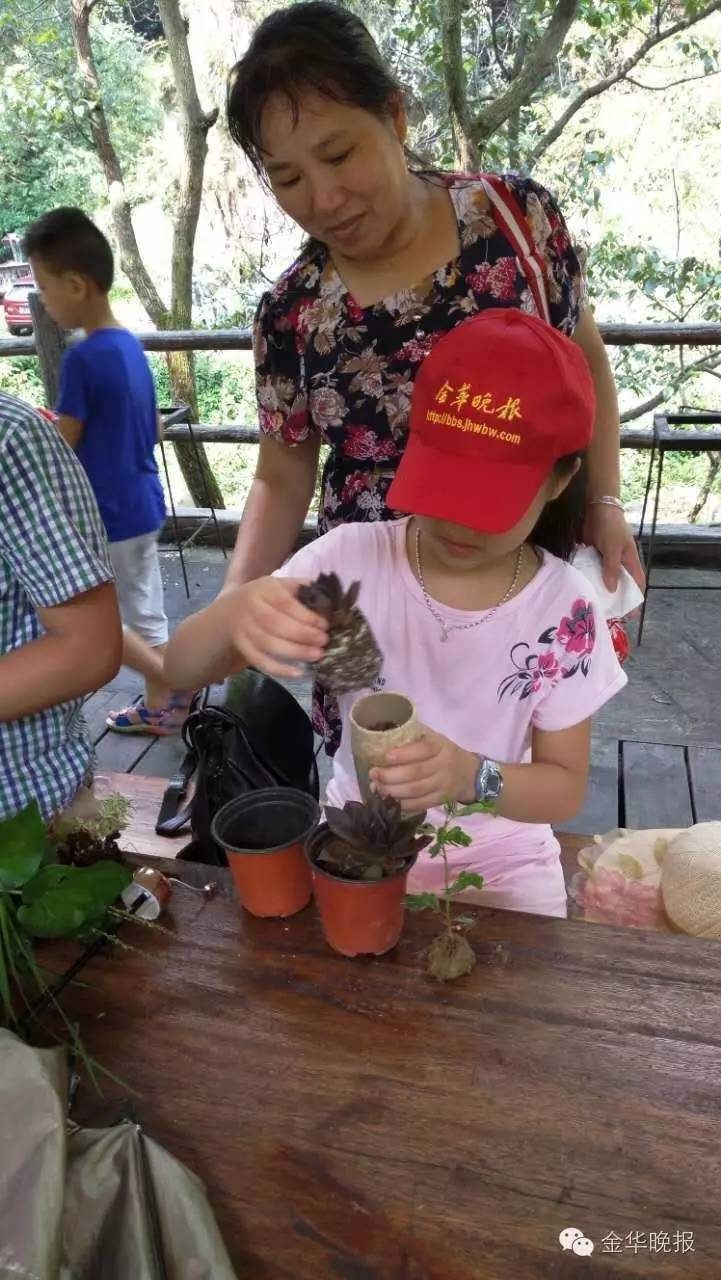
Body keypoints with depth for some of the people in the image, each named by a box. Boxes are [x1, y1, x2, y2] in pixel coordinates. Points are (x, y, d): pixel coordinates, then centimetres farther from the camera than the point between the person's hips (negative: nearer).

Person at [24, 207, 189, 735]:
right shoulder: (131, 345, 5)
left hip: (106, 515, -8)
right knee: (145, 610, 16)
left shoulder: (83, 358, -20)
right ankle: (160, 706, 27)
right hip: (143, 506, 9)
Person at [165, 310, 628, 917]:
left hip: (498, 856, 1)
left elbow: (566, 788, -6)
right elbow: (182, 669, -14)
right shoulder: (352, 556, -15)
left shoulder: (564, 609, -13)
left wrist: (472, 776, -28)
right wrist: (236, 611, -38)